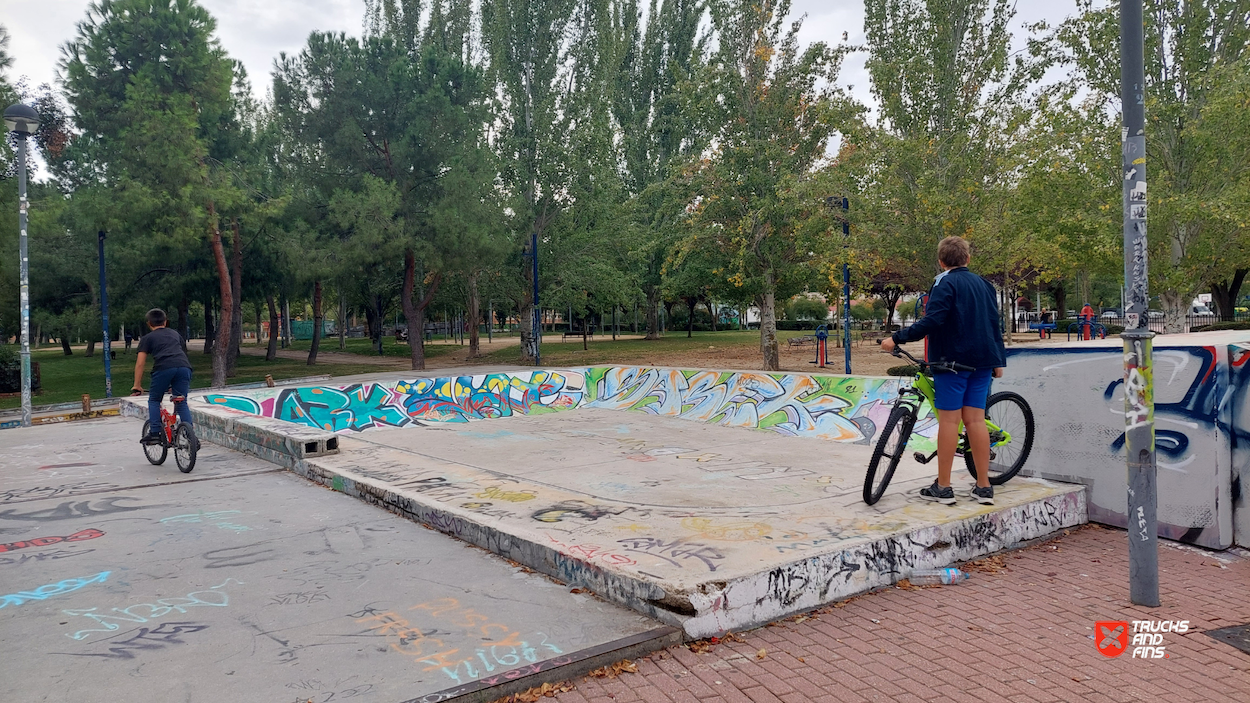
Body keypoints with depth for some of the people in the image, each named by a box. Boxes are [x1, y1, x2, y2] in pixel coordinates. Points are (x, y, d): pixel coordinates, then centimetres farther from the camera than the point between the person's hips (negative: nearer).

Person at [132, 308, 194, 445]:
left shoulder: (147, 338, 21)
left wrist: (137, 385, 19)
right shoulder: (175, 334, 33)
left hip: (164, 368, -3)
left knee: (154, 400, 17)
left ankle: (154, 434, 10)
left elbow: (140, 363, 15)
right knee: (182, 403, 12)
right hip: (184, 366, 3)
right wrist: (174, 383, 52)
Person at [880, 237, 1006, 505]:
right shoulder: (983, 283, 15)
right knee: (975, 419, 7)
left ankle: (943, 487, 0)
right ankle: (984, 487, 8)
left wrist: (897, 338, -20)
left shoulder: (945, 283, -8)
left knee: (949, 419, -4)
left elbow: (931, 321, -21)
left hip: (952, 359, -7)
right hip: (982, 361, 7)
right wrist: (999, 360, 22)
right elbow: (995, 323, 16)